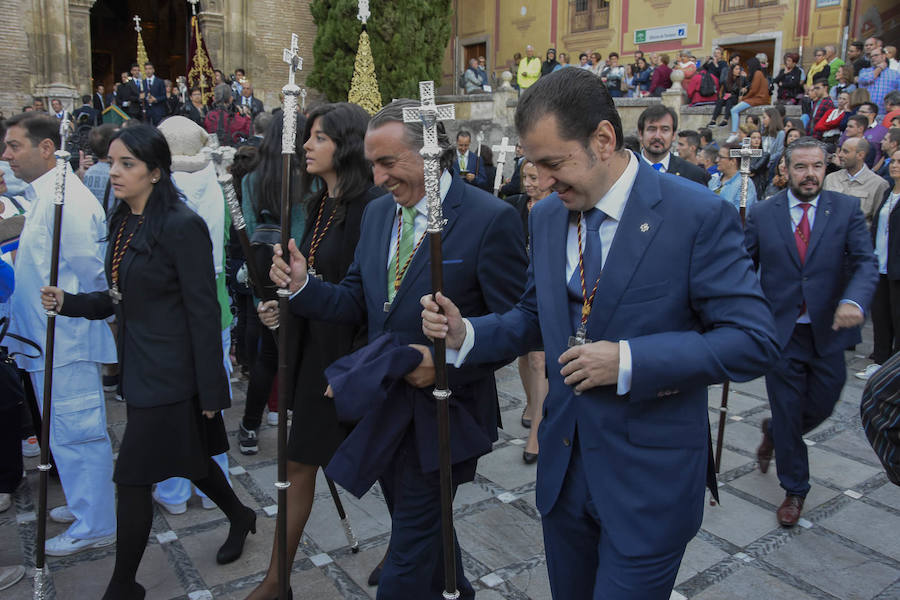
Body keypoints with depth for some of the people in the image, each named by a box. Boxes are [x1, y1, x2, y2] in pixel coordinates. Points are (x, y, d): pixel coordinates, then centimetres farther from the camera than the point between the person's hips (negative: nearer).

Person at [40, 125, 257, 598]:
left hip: (168, 371, -8)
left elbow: (203, 311, -18)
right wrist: (68, 303, -4)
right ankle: (239, 516, 45)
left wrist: (210, 389, -16)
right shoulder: (124, 223, 8)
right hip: (138, 364, 8)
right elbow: (121, 299, 14)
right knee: (184, 456, 22)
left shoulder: (182, 226, -18)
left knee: (132, 478, 0)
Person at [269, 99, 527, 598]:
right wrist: (303, 286, -9)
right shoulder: (377, 213, 5)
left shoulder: (490, 219, -16)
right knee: (418, 528, 25)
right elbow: (358, 302, 8)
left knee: (411, 552, 4)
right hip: (384, 405, 7)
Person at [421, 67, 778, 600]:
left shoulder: (698, 215, -16)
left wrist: (629, 361, -25)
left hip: (651, 477, -5)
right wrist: (465, 333, -6)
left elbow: (755, 340, -16)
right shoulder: (547, 216, 3)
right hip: (564, 468, 6)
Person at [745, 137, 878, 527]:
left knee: (822, 407, 13)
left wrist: (854, 300, -29)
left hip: (828, 331, 1)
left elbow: (865, 262, -10)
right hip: (780, 331, -1)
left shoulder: (847, 210, -1)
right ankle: (794, 489, 27)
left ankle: (773, 431, 46)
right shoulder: (762, 214, -1)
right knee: (787, 414, 7)